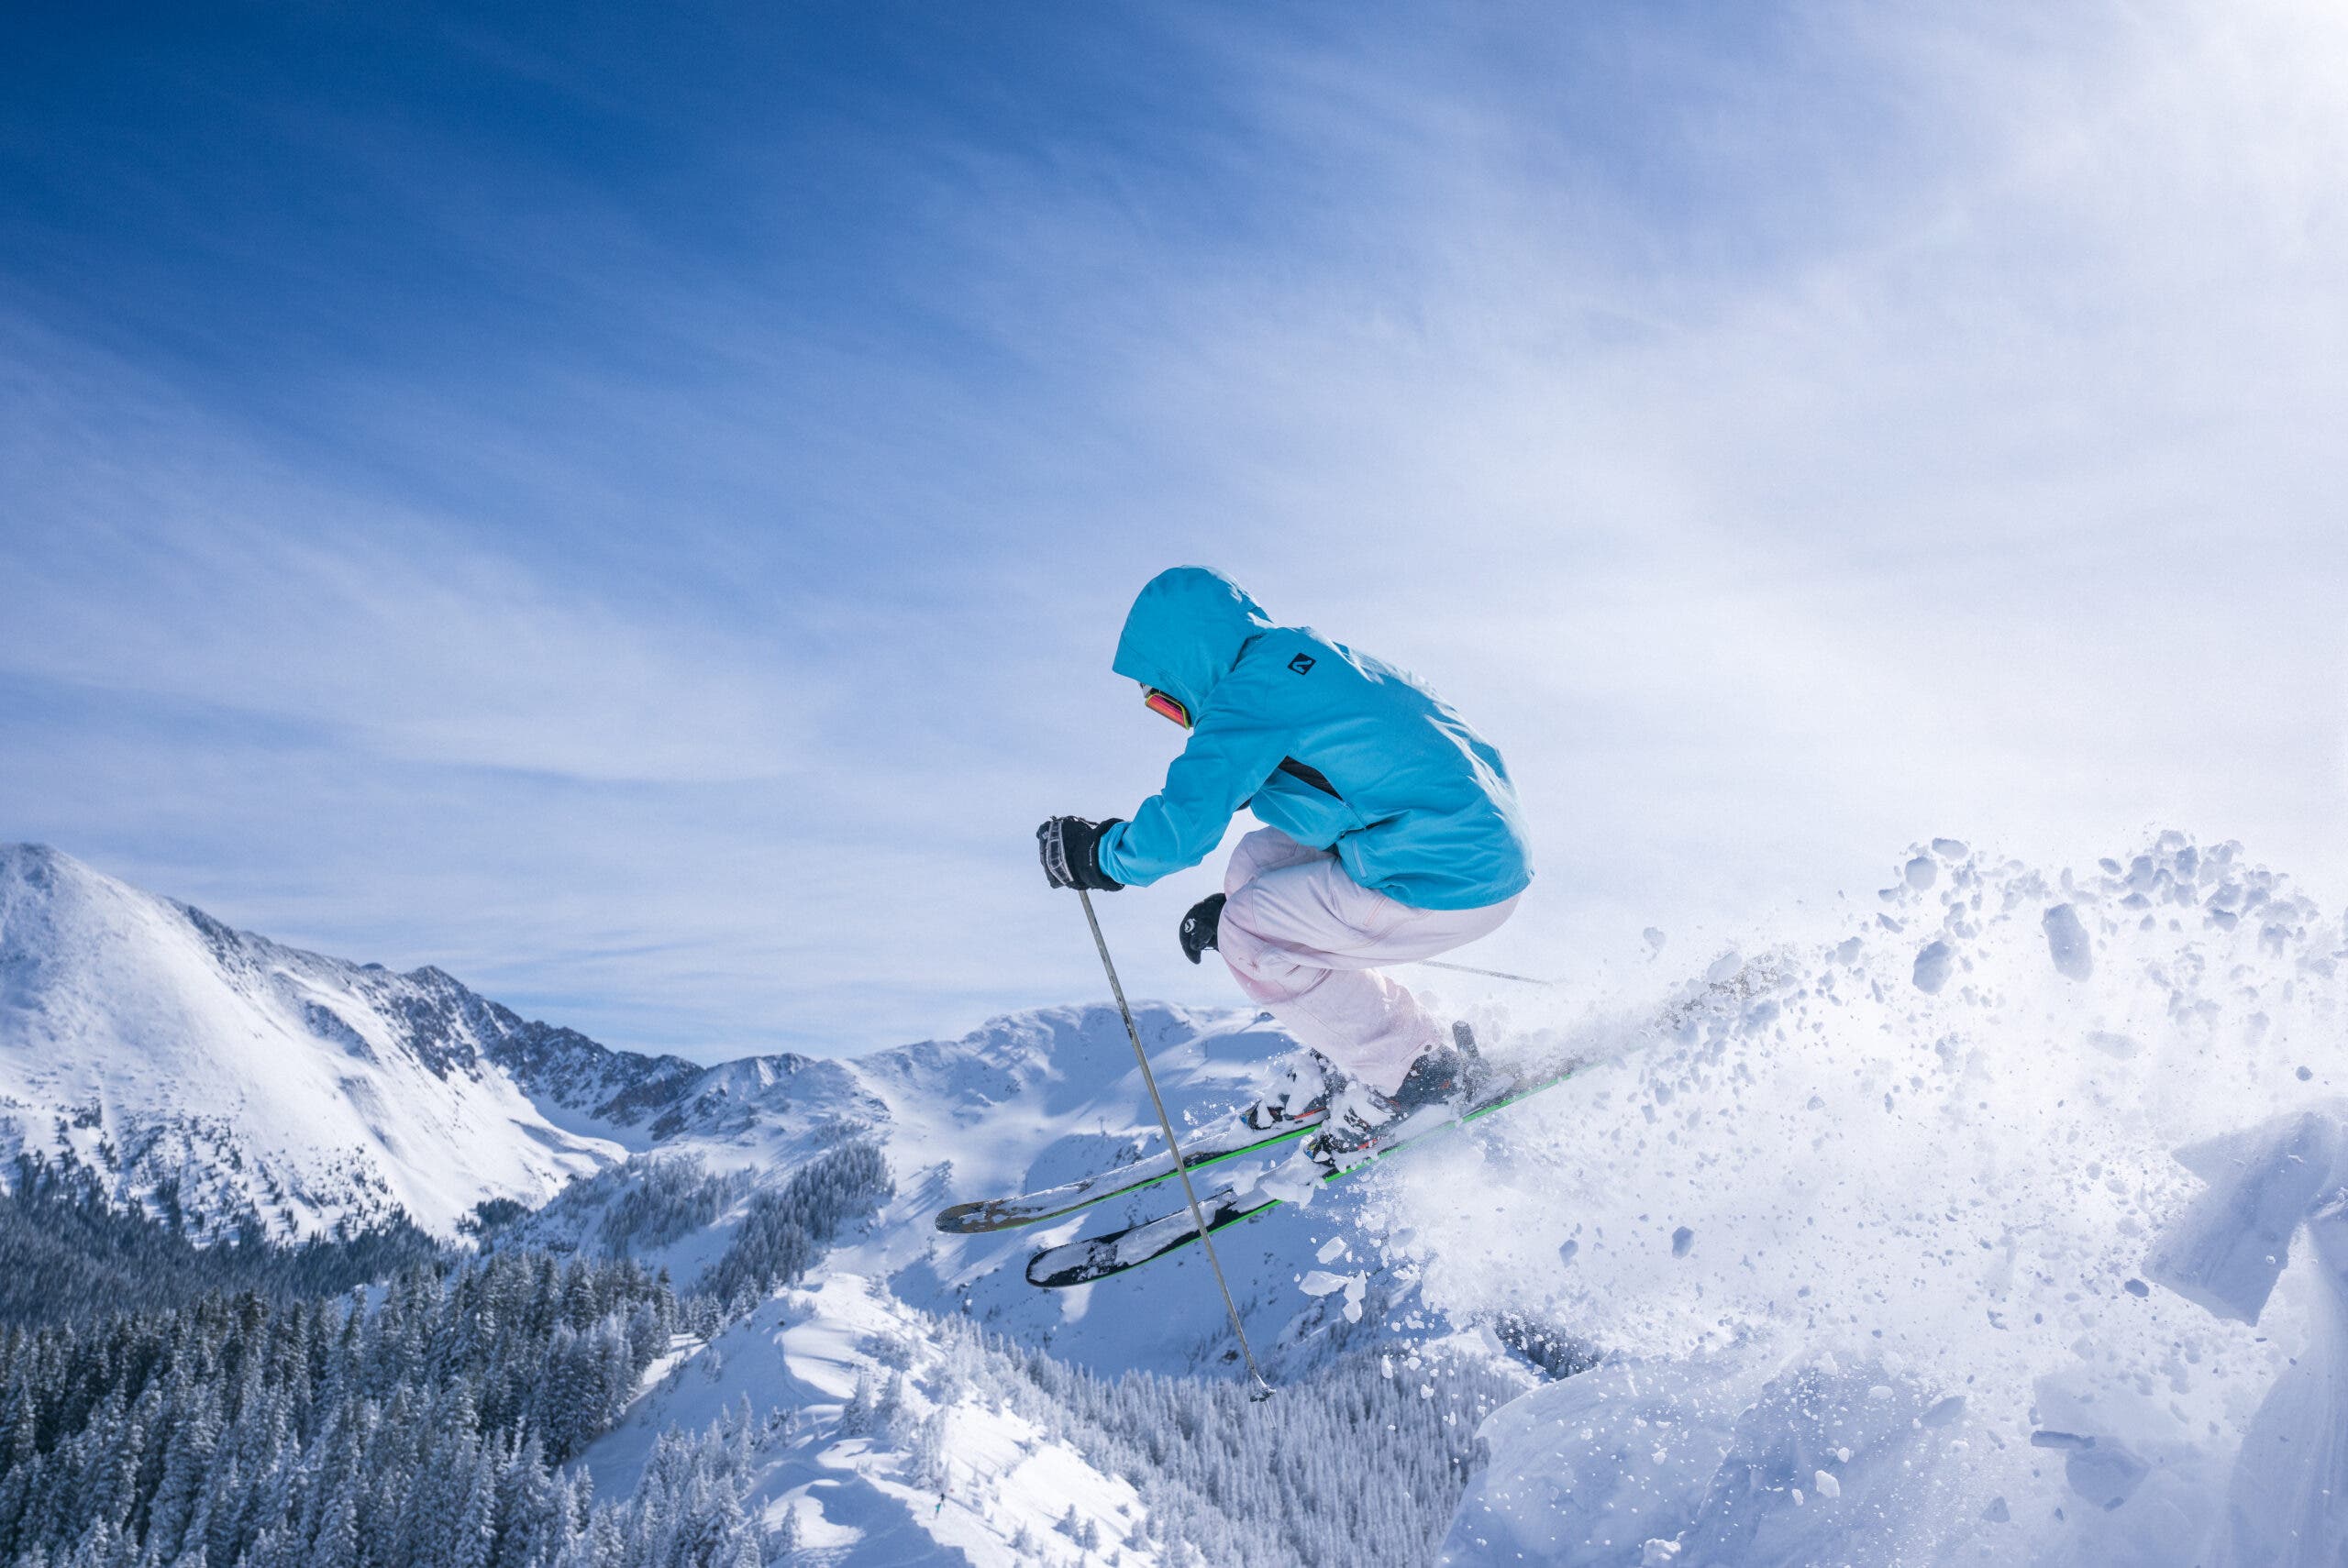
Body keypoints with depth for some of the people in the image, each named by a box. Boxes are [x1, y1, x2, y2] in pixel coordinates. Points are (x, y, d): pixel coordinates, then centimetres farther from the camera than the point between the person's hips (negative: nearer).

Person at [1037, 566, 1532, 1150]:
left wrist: (1096, 854, 2)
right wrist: (1235, 903, 31)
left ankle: (1425, 1068, 5)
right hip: (1475, 834, 10)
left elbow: (1183, 824, -19)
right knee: (1256, 860, 17)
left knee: (1247, 938, -2)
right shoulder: (1298, 654, 18)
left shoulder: (1251, 690, -12)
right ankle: (1351, 1062, 18)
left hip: (1453, 880, -10)